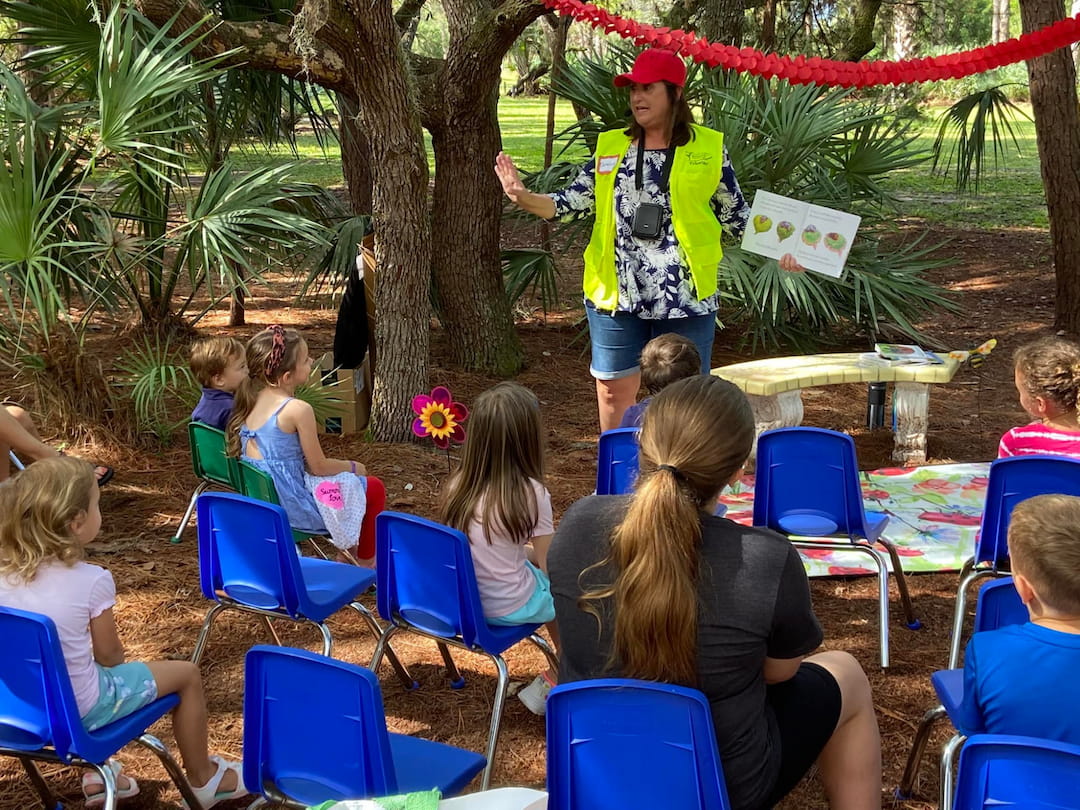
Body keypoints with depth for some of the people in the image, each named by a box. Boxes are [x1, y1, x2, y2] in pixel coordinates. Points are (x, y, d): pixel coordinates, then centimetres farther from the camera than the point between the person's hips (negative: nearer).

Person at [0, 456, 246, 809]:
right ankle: (202, 778, 31)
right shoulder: (91, 581, -23)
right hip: (77, 711, -6)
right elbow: (109, 655, -10)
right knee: (187, 674, 14)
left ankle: (98, 773, 40)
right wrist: (111, 657, 13)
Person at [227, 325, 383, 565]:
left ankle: (346, 553, 44)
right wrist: (352, 466, 4)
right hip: (293, 504, -8)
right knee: (374, 489, 13)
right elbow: (319, 466, -16)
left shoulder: (251, 398, -1)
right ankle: (366, 562, 27)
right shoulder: (298, 410, -23)